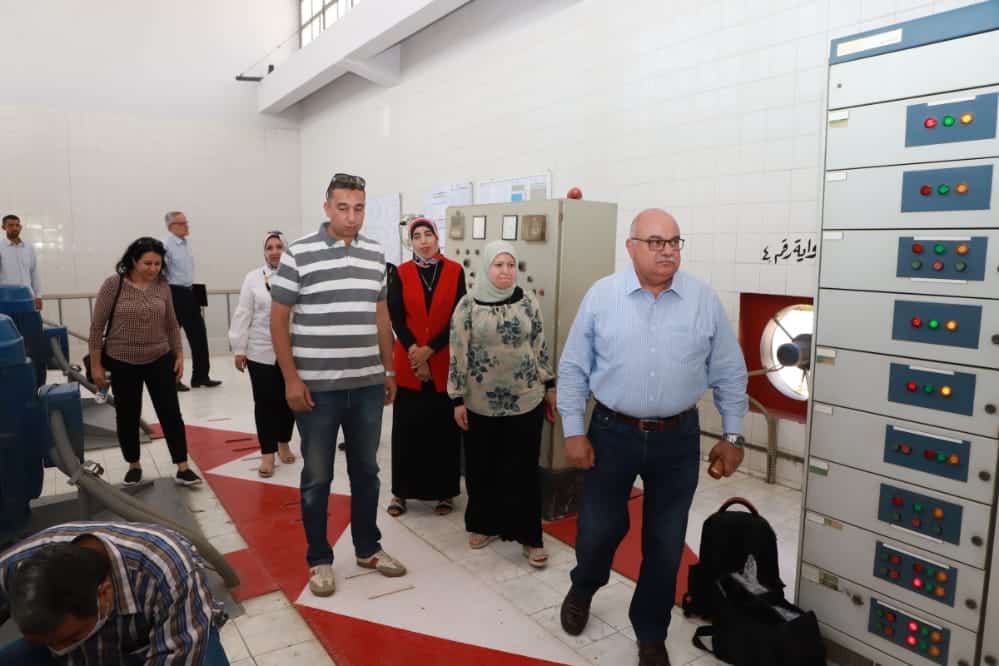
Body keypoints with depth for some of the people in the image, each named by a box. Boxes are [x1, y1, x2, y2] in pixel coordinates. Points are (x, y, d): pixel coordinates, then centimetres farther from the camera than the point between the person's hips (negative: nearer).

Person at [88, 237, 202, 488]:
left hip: (160, 360, 2)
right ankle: (134, 466, 30)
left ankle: (182, 469, 6)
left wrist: (179, 355, 6)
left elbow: (171, 324, 8)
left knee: (171, 413, 0)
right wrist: (96, 365, -7)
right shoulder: (113, 284, -11)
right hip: (123, 363, -2)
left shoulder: (162, 285, -2)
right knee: (127, 416, 11)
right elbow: (97, 326, -7)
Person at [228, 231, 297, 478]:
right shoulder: (253, 278, 0)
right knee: (265, 403, 4)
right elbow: (243, 315, 1)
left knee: (288, 400, 12)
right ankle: (267, 453, 15)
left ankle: (283, 444, 33)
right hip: (261, 351, 0)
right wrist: (239, 349, -1)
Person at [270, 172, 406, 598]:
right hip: (317, 386, -4)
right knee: (317, 477, 9)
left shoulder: (376, 254, 6)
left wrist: (389, 371, 13)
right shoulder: (298, 254, -7)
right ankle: (319, 559, 25)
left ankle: (368, 548, 33)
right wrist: (291, 379, -9)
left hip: (368, 384, 4)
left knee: (366, 470, 16)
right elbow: (278, 320, -4)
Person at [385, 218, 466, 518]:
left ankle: (445, 491, 19)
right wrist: (413, 351, -13)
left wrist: (429, 350, -11)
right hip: (408, 363, 1)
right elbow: (396, 318, -2)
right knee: (407, 427, 5)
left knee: (444, 427, 5)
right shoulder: (400, 273, 4)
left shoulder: (455, 271, 1)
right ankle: (402, 491, 18)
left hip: (444, 363, 0)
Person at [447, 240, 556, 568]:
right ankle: (485, 524, 31)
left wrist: (549, 385, 8)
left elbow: (541, 345, 7)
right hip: (481, 403, 0)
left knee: (524, 469, 4)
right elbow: (458, 354, -4)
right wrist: (458, 399, -4)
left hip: (526, 400, 1)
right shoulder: (468, 305, -5)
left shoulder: (527, 301, 1)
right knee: (481, 468, 11)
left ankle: (529, 535, 16)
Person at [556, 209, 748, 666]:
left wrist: (732, 435, 5)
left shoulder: (704, 299, -2)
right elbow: (573, 368, -2)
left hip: (678, 438, 1)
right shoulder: (601, 295, -5)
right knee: (598, 529, 11)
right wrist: (574, 432, -4)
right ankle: (582, 591, 45)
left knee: (666, 543, 12)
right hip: (612, 433, -1)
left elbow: (729, 373, 4)